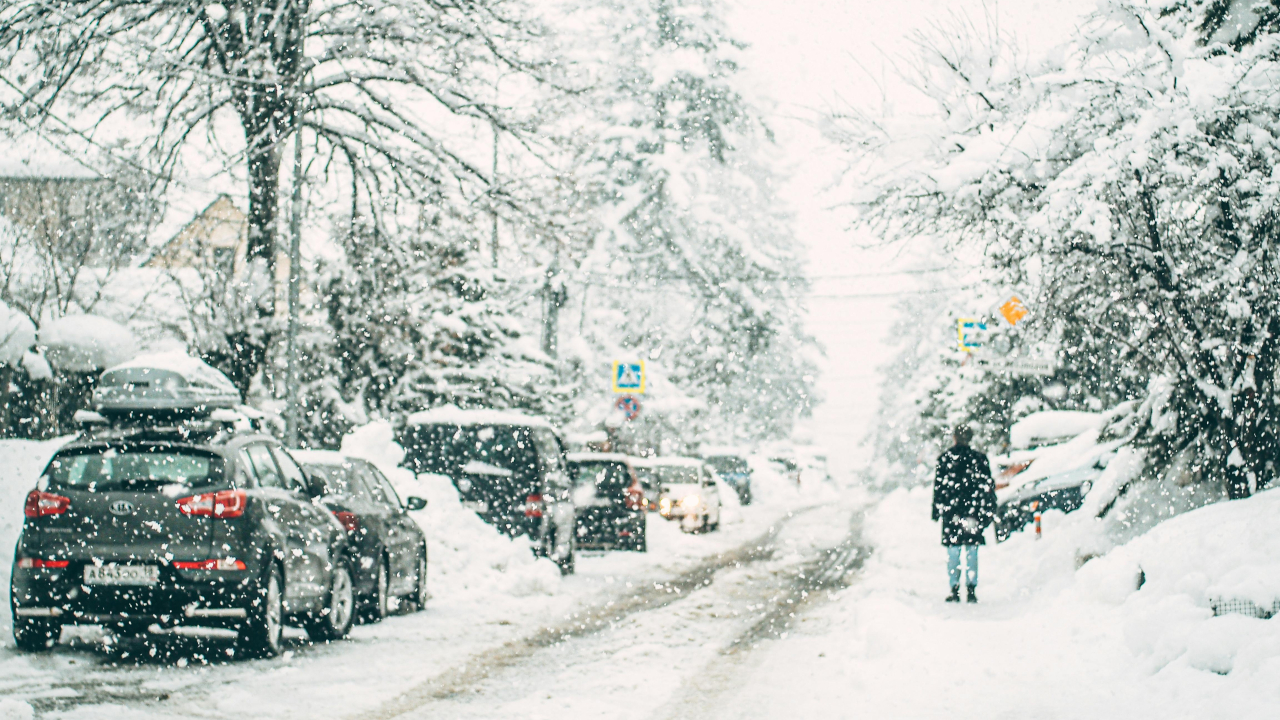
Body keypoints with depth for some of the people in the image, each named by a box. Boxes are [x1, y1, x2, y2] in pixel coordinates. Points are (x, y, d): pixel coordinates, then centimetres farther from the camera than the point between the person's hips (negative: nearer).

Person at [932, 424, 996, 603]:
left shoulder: (945, 459, 1)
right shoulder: (979, 459, 3)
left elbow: (938, 488, 2)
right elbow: (988, 487, 4)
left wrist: (937, 512, 7)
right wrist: (988, 512, 9)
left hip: (951, 513, -1)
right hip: (973, 513, 1)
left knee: (953, 553, 4)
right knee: (972, 552, 5)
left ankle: (954, 590, 0)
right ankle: (972, 589, 0)